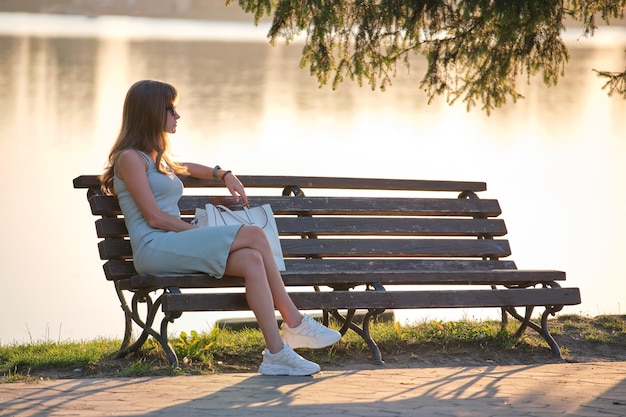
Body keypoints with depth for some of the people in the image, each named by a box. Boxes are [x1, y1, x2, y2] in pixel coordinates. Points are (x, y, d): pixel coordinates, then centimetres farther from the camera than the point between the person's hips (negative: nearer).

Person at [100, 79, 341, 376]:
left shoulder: (157, 158, 25)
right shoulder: (130, 159, -3)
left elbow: (184, 168, 50)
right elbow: (154, 217, -11)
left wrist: (223, 174, 38)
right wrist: (202, 234, -8)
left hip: (176, 247, 9)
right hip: (154, 248, -9)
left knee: (252, 259, -20)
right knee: (254, 236, -20)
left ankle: (276, 353, -27)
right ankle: (294, 323, -13)